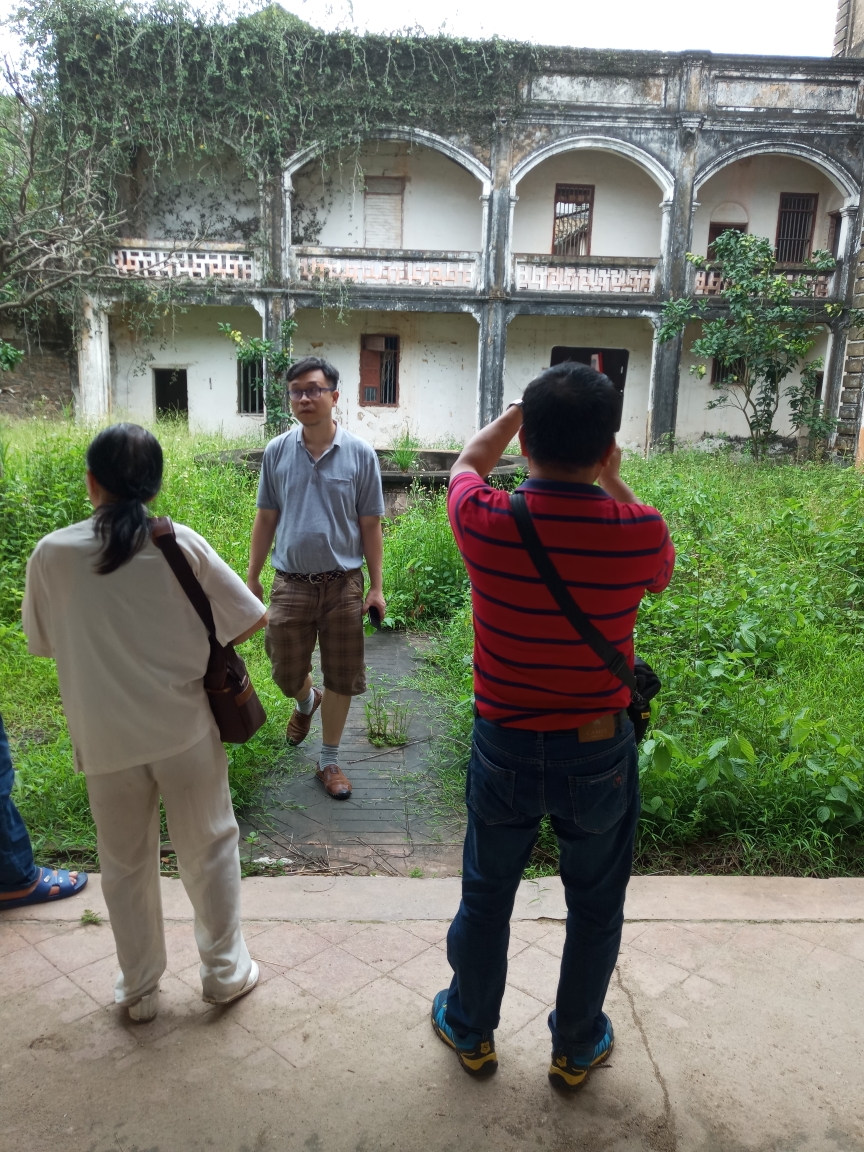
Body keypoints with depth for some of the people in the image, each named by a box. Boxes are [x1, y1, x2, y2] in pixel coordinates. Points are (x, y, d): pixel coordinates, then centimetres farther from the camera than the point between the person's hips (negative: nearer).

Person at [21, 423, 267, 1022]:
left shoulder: (51, 553, -9)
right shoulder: (180, 544, -11)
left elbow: (41, 643, 5)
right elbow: (253, 618, -7)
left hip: (106, 740, 1)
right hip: (186, 730, -1)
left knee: (125, 865, 20)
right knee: (209, 850, 18)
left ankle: (140, 989, 36)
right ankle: (226, 970, 34)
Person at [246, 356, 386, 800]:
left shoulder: (360, 455, -4)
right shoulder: (276, 452, 0)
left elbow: (370, 526, 0)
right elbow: (265, 518, 7)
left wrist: (376, 587, -2)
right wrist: (252, 577, 7)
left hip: (342, 583, -1)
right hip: (291, 583, 1)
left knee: (341, 677, 7)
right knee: (288, 674, 10)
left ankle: (329, 761, 27)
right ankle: (306, 702, 48)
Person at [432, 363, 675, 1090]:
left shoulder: (485, 523, -20)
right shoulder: (638, 532, -21)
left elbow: (468, 461, 6)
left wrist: (530, 405, 13)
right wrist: (613, 484, 10)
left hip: (504, 749, 1)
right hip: (599, 755, 0)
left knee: (487, 897, 23)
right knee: (595, 908, 23)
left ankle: (471, 1030, 45)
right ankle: (576, 1048, 43)